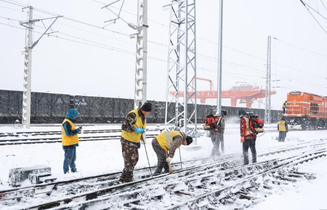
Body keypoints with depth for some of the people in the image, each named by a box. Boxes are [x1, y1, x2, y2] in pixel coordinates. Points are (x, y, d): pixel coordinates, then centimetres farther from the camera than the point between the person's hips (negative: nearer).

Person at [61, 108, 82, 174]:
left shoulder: (70, 122, 17)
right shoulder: (67, 123, -18)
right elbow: (69, 133, -25)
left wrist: (77, 131, 9)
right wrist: (78, 130, -19)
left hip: (72, 144, 11)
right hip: (68, 144, -11)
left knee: (73, 158, 21)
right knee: (68, 158, -4)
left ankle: (73, 170, 33)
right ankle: (66, 171, 2)